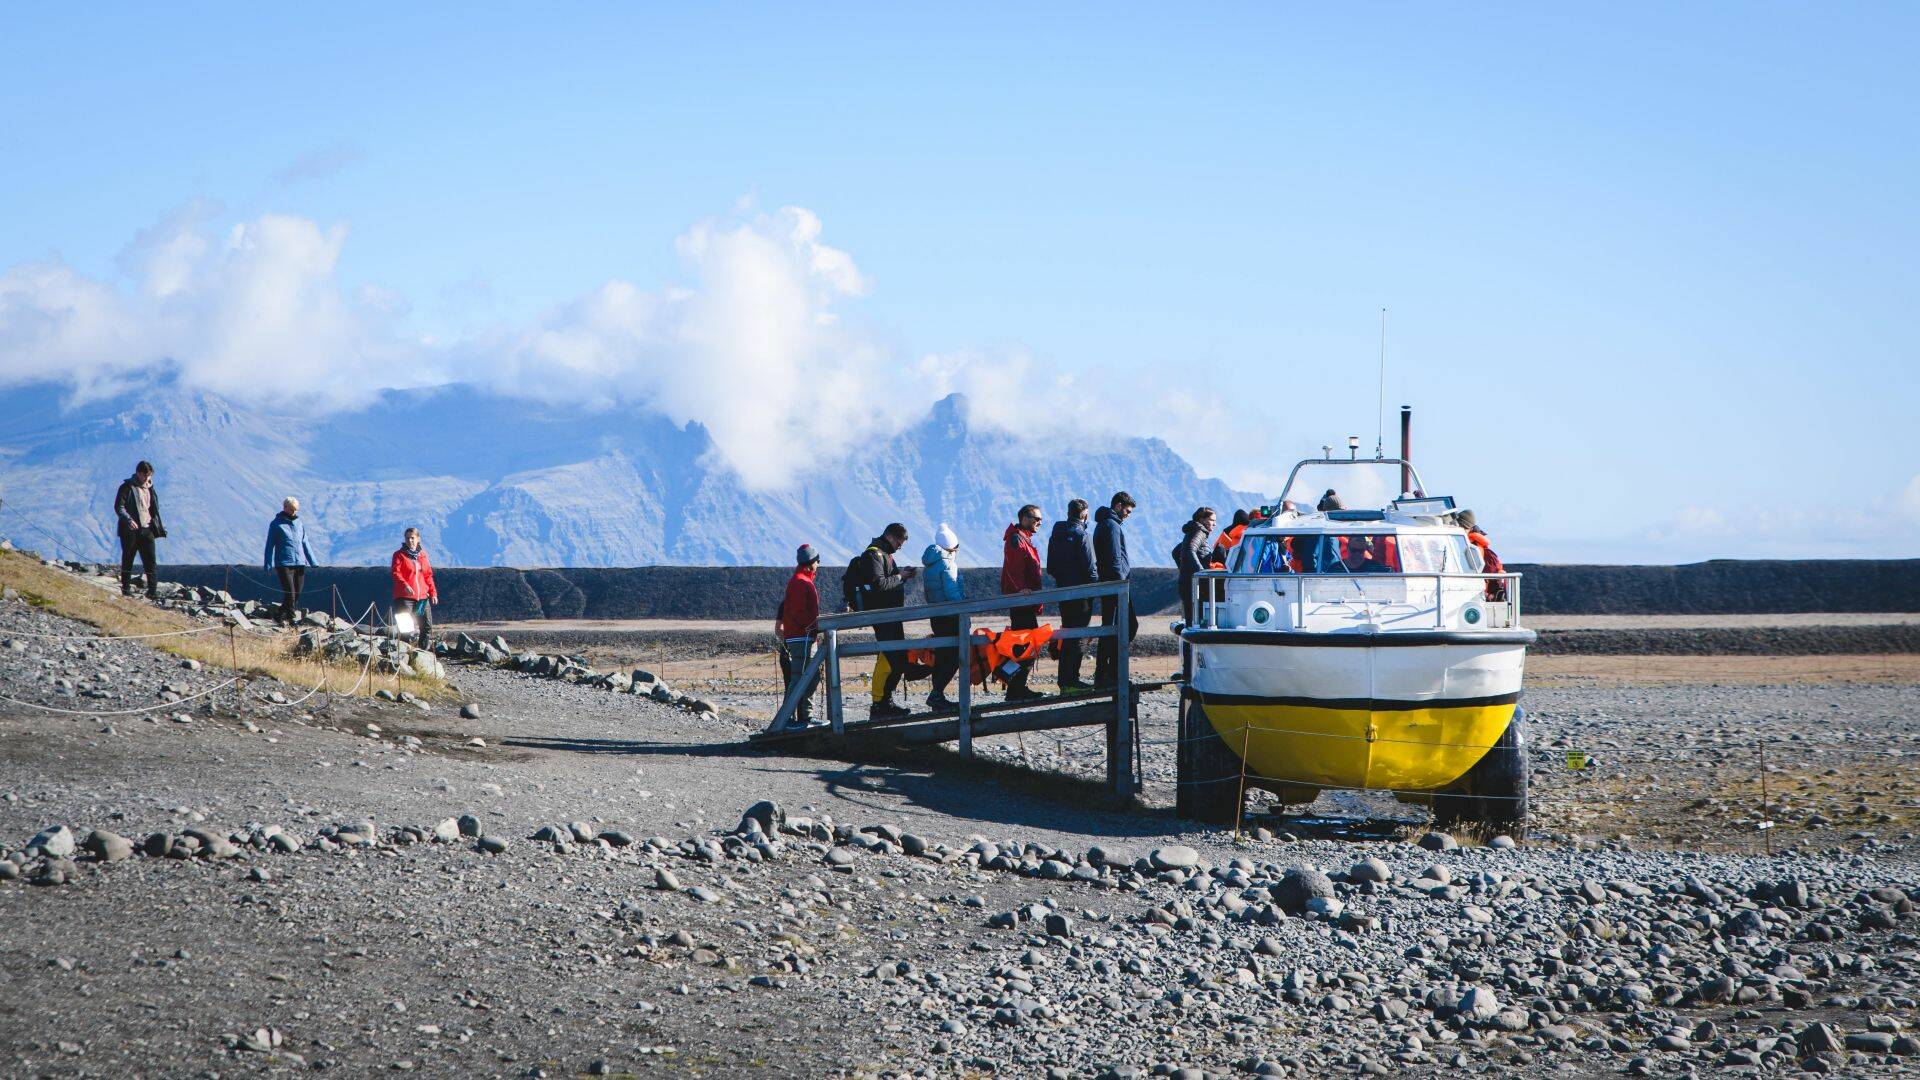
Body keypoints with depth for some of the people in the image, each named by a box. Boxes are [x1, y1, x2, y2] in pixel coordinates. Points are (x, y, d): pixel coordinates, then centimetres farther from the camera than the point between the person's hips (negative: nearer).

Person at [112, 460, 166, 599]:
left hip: (147, 529, 5)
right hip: (130, 530, -5)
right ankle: (126, 588, 11)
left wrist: (159, 527, 18)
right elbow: (119, 507, -11)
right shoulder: (127, 487, -4)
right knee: (128, 560, 3)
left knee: (150, 560, -3)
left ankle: (153, 590, -3)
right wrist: (128, 520, -27)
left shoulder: (149, 488, 14)